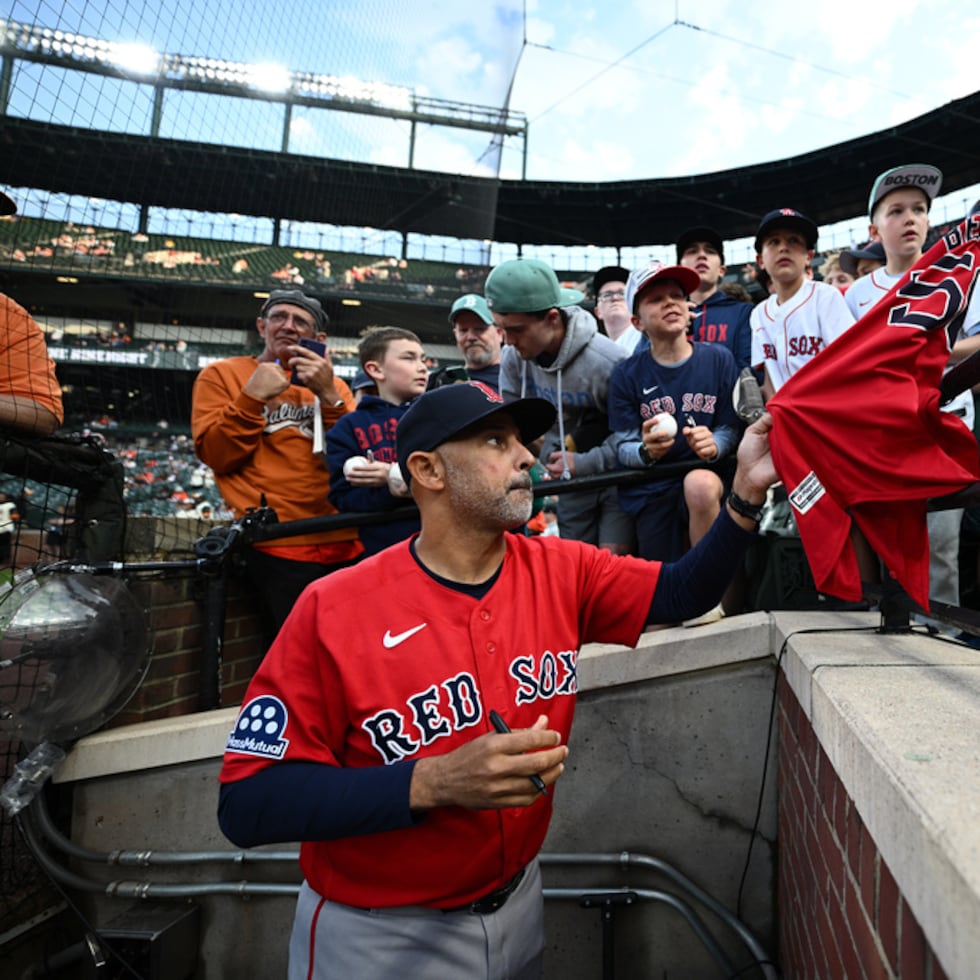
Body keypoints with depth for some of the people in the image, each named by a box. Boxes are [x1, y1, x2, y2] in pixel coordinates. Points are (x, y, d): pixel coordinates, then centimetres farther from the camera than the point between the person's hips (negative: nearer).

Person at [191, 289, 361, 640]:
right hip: (280, 547, -3)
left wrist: (329, 396, -9)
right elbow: (215, 455, -1)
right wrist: (252, 397, -10)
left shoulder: (332, 385, 16)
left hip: (346, 544, 4)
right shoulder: (222, 374, 10)